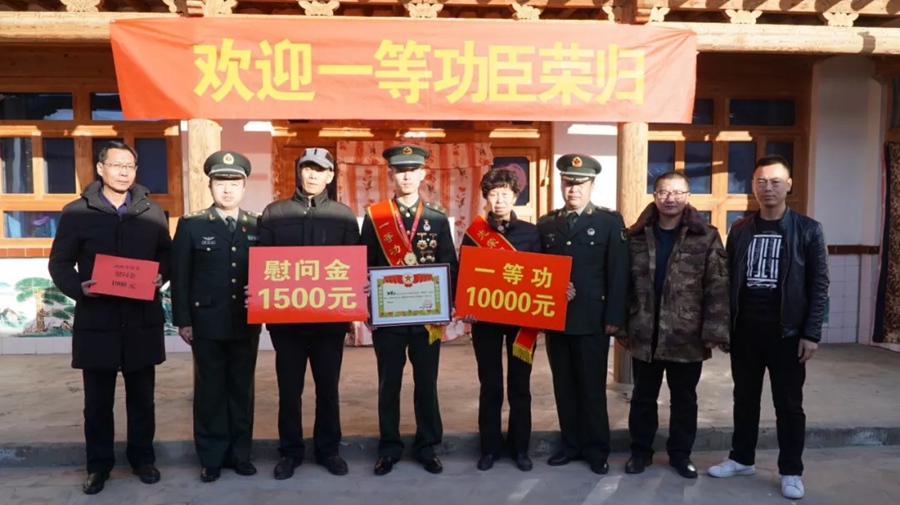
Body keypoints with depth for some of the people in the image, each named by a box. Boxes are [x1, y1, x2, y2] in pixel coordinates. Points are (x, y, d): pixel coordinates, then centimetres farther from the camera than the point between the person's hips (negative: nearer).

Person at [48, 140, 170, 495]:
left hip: (143, 321, 1)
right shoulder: (76, 212, 1)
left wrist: (161, 277, -11)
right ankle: (99, 464, 26)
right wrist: (78, 288, -16)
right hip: (97, 321, -1)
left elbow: (167, 255, 10)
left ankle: (142, 458, 27)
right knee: (98, 401, 10)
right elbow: (59, 262, 2)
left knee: (142, 397, 12)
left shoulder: (152, 212, 6)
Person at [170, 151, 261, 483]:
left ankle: (240, 453, 23)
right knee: (210, 391, 7)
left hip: (246, 323, 2)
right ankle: (211, 458, 20)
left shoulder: (258, 226, 5)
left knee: (242, 389, 10)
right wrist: (182, 320, -6)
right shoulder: (191, 225, 1)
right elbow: (180, 276, -1)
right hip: (207, 323, -1)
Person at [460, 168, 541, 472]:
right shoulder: (474, 233, 1)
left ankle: (520, 448, 24)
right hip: (485, 318, 0)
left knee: (520, 385, 10)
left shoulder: (530, 232, 2)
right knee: (490, 385, 8)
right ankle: (490, 448, 22)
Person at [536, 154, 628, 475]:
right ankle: (572, 444, 25)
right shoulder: (546, 224, 11)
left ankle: (596, 450, 19)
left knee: (592, 387, 5)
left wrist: (614, 317, -9)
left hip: (592, 320, -3)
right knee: (564, 386, 11)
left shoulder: (610, 221, 1)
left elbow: (618, 273, -4)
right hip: (556, 318, 4)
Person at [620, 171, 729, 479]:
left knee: (684, 398, 13)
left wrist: (714, 331, -12)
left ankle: (680, 454, 30)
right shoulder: (636, 236, 2)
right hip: (645, 335, 2)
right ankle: (641, 451, 28)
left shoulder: (706, 237, -3)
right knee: (643, 396, 13)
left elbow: (717, 287, -6)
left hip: (687, 336, -1)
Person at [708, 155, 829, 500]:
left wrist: (811, 333, -10)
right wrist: (723, 325, 2)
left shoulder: (808, 230, -2)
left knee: (788, 404, 7)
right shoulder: (740, 230, 6)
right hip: (744, 330, 3)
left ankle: (791, 472, 20)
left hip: (786, 332, -3)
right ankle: (742, 458, 27)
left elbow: (819, 286, -4)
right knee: (745, 398, 13)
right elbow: (729, 280, 6)